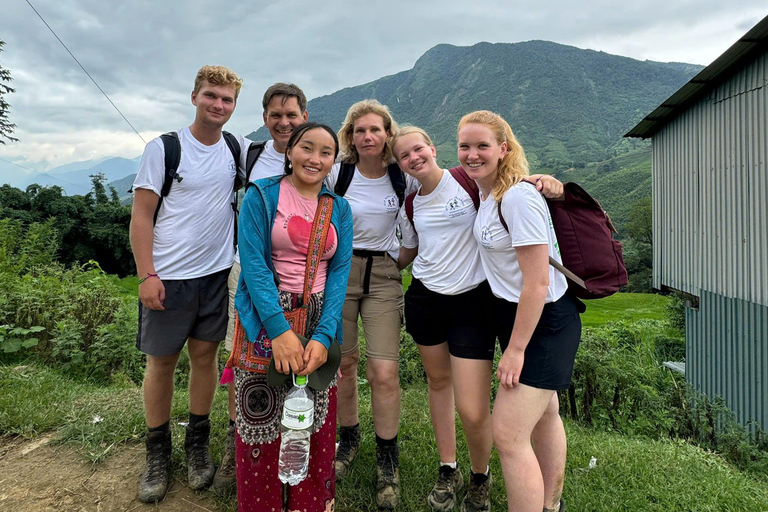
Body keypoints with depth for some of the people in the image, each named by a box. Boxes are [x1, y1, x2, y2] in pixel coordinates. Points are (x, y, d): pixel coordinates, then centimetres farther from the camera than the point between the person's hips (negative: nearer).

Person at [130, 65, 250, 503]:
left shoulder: (238, 149, 5)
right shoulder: (164, 148, -5)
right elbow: (141, 216, -6)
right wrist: (147, 275, -13)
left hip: (217, 273, 3)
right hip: (169, 277, -2)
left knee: (205, 355, 11)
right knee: (161, 362, 8)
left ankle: (198, 444, 27)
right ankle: (158, 452, 26)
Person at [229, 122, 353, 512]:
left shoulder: (339, 208, 9)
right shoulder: (261, 195, -1)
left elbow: (340, 273, 1)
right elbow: (253, 264, -11)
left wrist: (323, 335, -12)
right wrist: (280, 330, -20)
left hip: (320, 323, 3)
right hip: (265, 322, -3)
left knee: (318, 426, 9)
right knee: (261, 423, 3)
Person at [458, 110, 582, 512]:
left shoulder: (518, 197, -23)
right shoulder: (485, 189, 3)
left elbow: (537, 283, -25)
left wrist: (516, 349, -21)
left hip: (543, 323, -10)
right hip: (517, 313, 10)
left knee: (508, 433, -11)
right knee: (543, 416, 24)